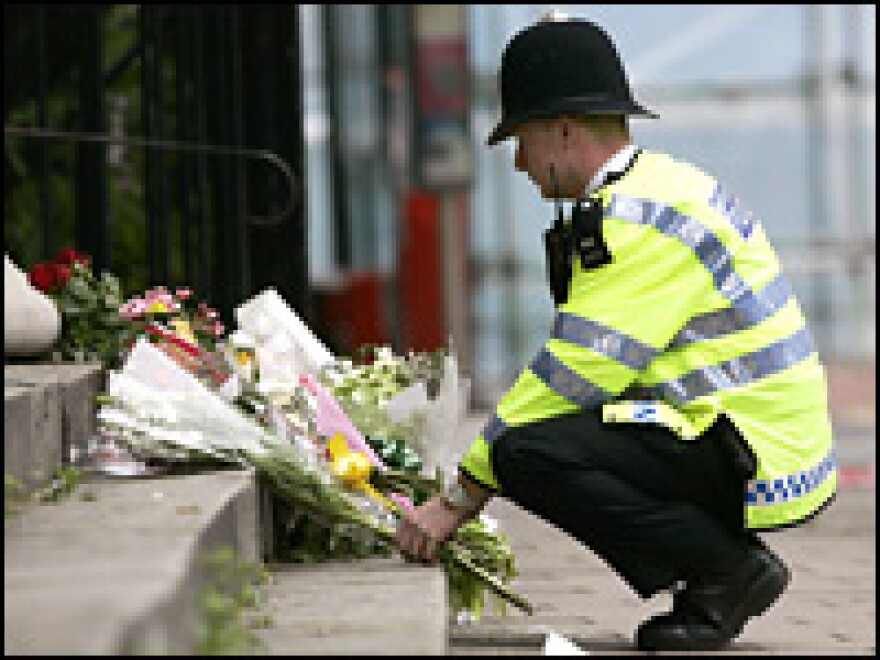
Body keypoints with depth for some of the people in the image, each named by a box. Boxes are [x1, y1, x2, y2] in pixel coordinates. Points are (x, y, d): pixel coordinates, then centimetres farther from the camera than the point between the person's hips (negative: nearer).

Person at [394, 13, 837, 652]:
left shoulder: (642, 216, -16)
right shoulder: (652, 189, 18)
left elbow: (576, 376, -20)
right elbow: (582, 366, 19)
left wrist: (458, 500, -14)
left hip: (755, 455, -11)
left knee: (527, 454, -24)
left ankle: (731, 568, -11)